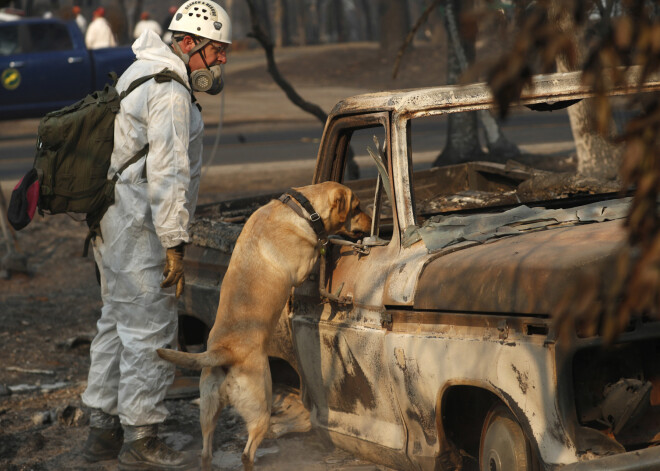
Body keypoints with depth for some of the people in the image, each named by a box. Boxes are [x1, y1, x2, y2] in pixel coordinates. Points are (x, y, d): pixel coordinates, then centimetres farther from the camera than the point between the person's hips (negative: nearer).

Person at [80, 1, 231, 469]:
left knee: (118, 321, 16)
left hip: (113, 217, 11)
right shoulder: (170, 92, -17)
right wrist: (174, 244, -21)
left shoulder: (143, 73, 17)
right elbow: (166, 172, -22)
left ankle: (103, 429, 24)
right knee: (150, 329, -5)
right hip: (138, 226, -11)